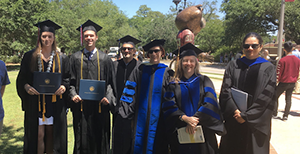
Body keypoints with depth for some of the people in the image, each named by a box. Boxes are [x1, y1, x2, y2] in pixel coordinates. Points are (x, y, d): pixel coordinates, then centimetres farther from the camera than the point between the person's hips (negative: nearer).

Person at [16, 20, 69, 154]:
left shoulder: (61, 58, 7)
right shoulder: (30, 56, 5)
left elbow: (67, 78, 7)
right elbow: (22, 78, 6)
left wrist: (64, 87, -13)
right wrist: (26, 86, -14)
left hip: (55, 102, 1)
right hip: (35, 102, -1)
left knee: (51, 133, 8)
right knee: (38, 134, 1)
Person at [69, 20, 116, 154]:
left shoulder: (105, 59, 6)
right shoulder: (75, 58, 8)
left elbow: (110, 82, 5)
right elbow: (71, 81, 8)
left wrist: (108, 98, -8)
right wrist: (73, 95, -8)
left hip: (100, 105, 0)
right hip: (81, 104, 1)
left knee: (100, 138, 6)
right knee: (82, 138, 6)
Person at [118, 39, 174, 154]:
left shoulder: (166, 73, 2)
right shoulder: (139, 70, 6)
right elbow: (130, 91, 4)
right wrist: (126, 110, -5)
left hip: (158, 117, -1)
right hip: (141, 116, 2)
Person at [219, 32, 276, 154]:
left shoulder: (268, 68, -3)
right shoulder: (233, 66, 4)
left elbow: (266, 97, -10)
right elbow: (225, 90, -4)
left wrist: (246, 115, -14)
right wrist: (234, 111, -16)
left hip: (256, 123, -2)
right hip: (233, 121, 2)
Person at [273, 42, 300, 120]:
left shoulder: (282, 60, -17)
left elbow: (278, 73, -12)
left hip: (284, 82, -5)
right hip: (292, 83, 5)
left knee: (275, 97, 9)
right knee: (288, 99, 11)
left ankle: (274, 114, 10)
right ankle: (285, 116, 12)